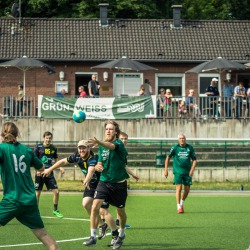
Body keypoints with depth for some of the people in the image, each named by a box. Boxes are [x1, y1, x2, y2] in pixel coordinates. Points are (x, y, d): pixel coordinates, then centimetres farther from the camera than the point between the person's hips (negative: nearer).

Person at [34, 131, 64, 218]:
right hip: (40, 173, -3)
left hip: (49, 173, 3)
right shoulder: (39, 147, -4)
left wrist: (60, 168, 0)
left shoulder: (53, 148, 6)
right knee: (37, 193, 1)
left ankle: (55, 210, 13)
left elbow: (56, 160, 17)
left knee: (56, 192, -3)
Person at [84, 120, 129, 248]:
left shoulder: (119, 144, -14)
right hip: (104, 182, 4)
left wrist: (98, 142, -59)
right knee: (95, 206, -16)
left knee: (120, 211, 11)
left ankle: (121, 233, 37)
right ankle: (93, 236, -12)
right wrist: (98, 166, -10)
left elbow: (111, 146, -39)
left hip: (119, 184, -4)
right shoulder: (102, 147, 5)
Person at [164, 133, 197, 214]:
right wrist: (166, 169, 4)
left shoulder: (190, 148, 1)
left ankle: (182, 203, 30)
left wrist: (192, 169, -9)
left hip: (187, 172, 2)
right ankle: (179, 207, -5)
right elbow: (168, 158, 8)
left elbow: (194, 160, 5)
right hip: (178, 171, -2)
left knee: (187, 189, 5)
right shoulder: (175, 148, -2)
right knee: (179, 188, -11)